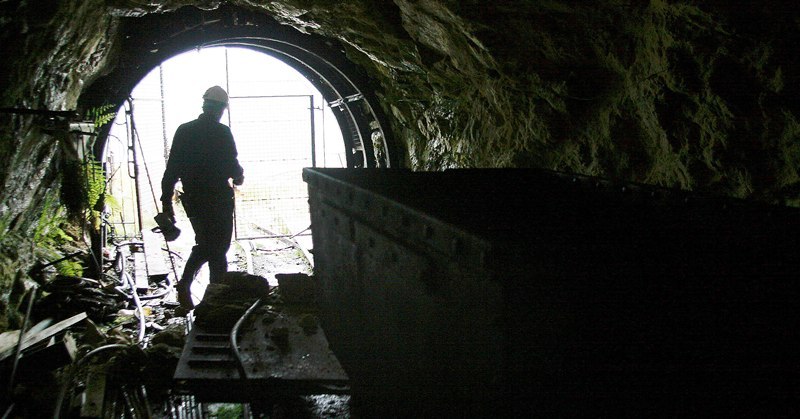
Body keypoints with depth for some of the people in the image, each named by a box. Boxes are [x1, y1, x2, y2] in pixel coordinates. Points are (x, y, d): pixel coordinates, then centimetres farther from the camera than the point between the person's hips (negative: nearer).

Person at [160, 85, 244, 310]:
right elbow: (232, 166, -15)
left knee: (204, 243, 21)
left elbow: (171, 169, 3)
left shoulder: (184, 131, 3)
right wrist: (238, 177, 9)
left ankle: (184, 283, 8)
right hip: (218, 198, -5)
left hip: (192, 199, 5)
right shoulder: (222, 132, -12)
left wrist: (166, 200, 7)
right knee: (218, 248, 6)